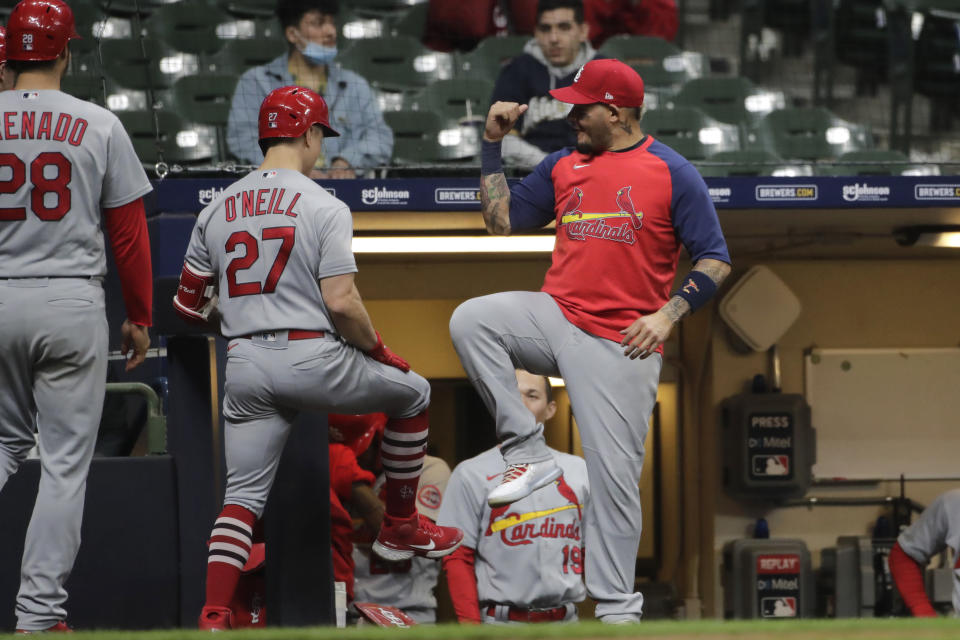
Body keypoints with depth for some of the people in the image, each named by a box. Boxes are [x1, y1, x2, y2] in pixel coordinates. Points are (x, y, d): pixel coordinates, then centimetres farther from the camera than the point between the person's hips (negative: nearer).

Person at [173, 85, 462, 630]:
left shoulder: (218, 210, 10)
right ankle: (401, 527, 27)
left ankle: (213, 617, -10)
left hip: (244, 369, 4)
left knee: (244, 494, 7)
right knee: (411, 392, 21)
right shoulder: (324, 207, -5)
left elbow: (188, 305, 11)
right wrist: (377, 350, 3)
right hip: (313, 358, -4)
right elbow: (341, 302, -14)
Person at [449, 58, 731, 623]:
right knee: (471, 320, -23)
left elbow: (716, 262, -4)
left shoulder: (672, 173, -3)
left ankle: (618, 608, 4)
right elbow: (502, 220, 17)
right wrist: (493, 146, 9)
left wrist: (667, 314, -17)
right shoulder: (564, 166, 12)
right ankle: (528, 452, -14)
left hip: (622, 343, -4)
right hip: (556, 317, 4)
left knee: (614, 474, -5)